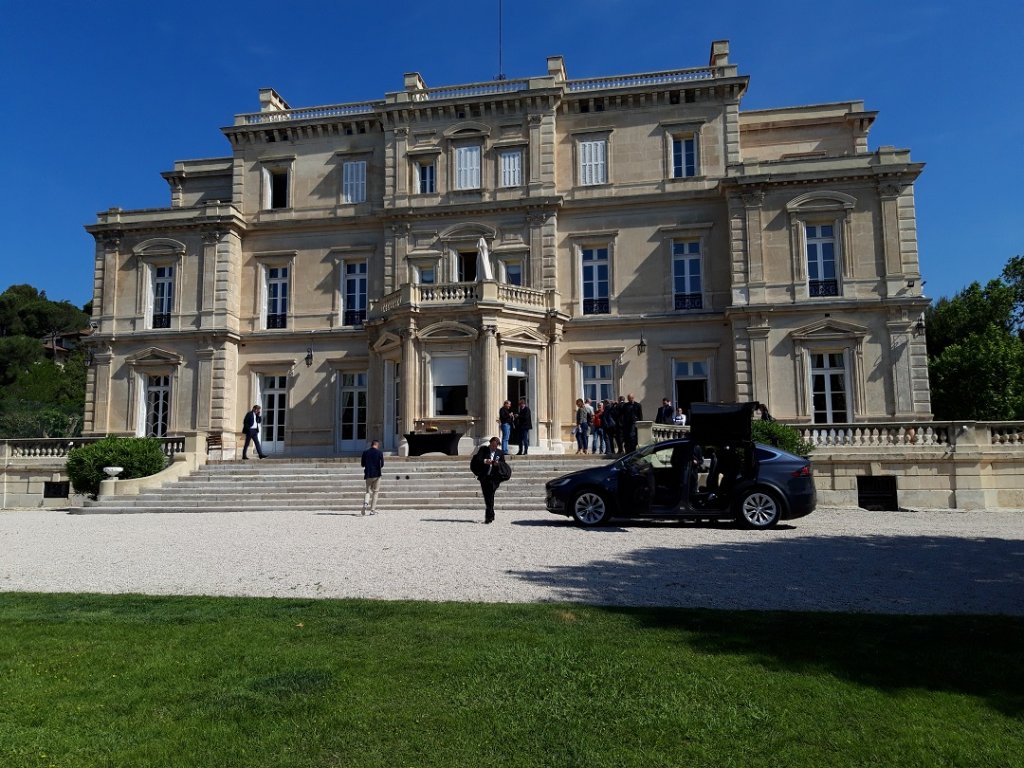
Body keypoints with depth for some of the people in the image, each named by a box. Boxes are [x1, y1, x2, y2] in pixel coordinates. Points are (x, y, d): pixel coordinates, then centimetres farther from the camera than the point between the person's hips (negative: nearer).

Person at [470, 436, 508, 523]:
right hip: (484, 477, 1)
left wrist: (498, 463, -12)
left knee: (490, 496, -11)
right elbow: (476, 460, -3)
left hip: (494, 477, -1)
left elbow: (504, 464, 10)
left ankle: (489, 516, -7)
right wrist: (484, 461, -21)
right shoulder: (483, 449, 7)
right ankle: (491, 515, 22)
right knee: (486, 496, 6)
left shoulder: (500, 452, 11)